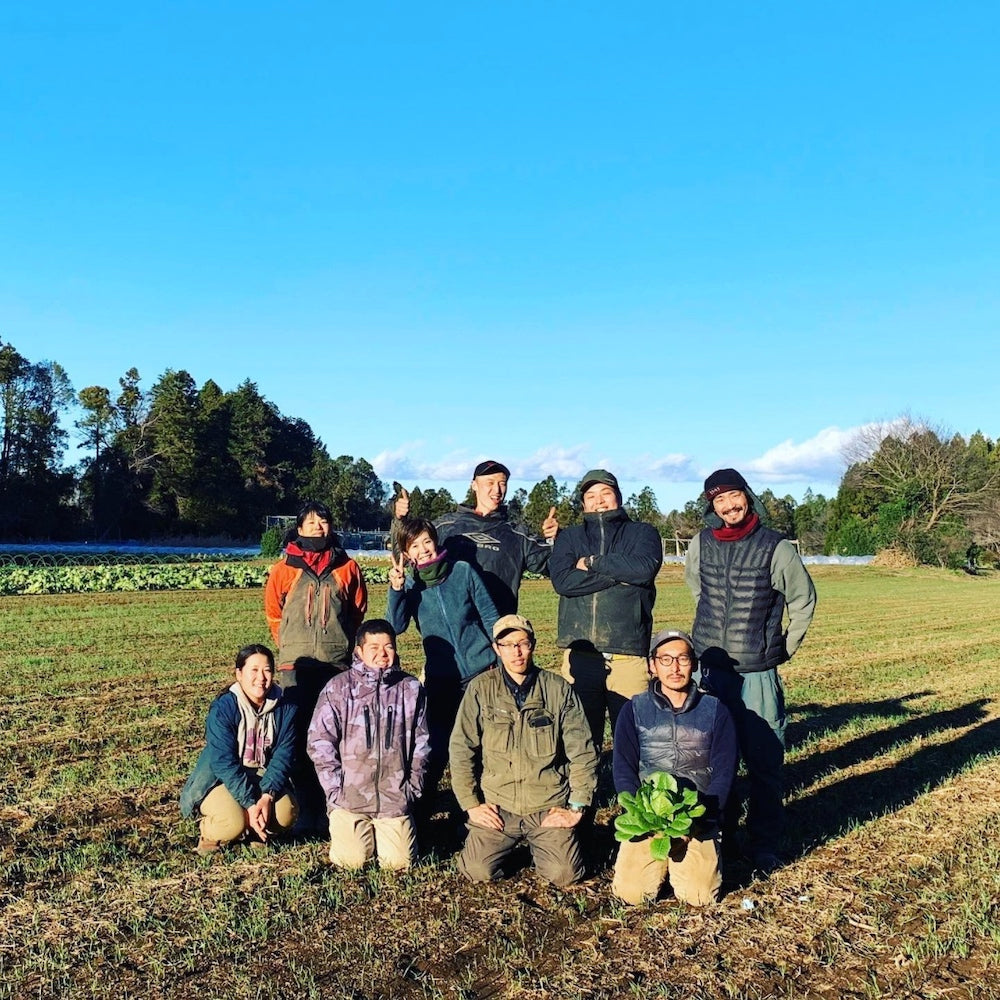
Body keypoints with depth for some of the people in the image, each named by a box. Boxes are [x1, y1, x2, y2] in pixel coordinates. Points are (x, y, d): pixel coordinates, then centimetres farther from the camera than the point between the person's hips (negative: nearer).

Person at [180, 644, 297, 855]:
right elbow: (224, 763, -23)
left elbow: (283, 756, -10)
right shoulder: (223, 708, -18)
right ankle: (209, 832, 6)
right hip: (220, 781, -3)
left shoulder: (285, 709, -6)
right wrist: (250, 804, -30)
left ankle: (255, 833, 10)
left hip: (262, 779, 4)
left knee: (286, 812, -25)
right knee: (234, 822, -32)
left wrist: (267, 796, -26)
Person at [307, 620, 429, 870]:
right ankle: (340, 826, 21)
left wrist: (412, 789, 4)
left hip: (395, 798, 1)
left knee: (400, 861, -9)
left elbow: (421, 744, 9)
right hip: (349, 798, -1)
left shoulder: (411, 689, 3)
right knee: (351, 860, -11)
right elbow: (319, 742, -2)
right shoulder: (338, 688, -3)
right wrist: (337, 790, -6)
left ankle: (391, 830, 24)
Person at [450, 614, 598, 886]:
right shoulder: (481, 689, -4)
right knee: (478, 872, -15)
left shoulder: (558, 689, -3)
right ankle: (510, 842, 19)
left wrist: (577, 807, -3)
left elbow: (582, 751, 0)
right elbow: (461, 748, -1)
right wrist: (471, 803, -3)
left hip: (549, 805, 0)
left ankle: (538, 842, 20)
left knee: (564, 874, -15)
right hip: (496, 805, 0)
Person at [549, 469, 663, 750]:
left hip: (628, 653, -1)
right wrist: (619, 575, -7)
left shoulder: (642, 532, 13)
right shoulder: (569, 537, 15)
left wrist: (592, 563, -3)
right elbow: (562, 580, -4)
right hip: (580, 654, 1)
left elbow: (645, 568, -9)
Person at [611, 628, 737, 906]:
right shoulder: (634, 710, 4)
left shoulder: (715, 710, 4)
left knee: (699, 896, -15)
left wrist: (697, 817, -13)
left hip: (698, 820, 0)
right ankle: (661, 862, 18)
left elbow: (724, 771, 0)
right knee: (631, 892, -14)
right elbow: (623, 768, 0)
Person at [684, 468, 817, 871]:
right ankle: (717, 833, 28)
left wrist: (783, 649, 7)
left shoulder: (776, 548, -7)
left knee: (764, 762, 1)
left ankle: (765, 845, 15)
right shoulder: (700, 545, 2)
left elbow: (803, 602, 6)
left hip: (757, 674, -3)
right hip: (708, 668, 3)